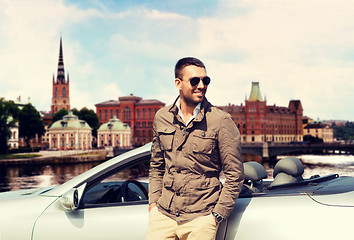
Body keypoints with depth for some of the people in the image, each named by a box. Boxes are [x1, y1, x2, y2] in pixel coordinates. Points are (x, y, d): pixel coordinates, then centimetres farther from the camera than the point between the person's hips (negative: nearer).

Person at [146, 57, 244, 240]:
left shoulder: (221, 121, -6)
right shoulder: (162, 117, 6)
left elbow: (235, 174, -3)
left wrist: (217, 215, -7)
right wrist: (153, 200, 7)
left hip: (200, 219, -3)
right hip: (163, 214, 3)